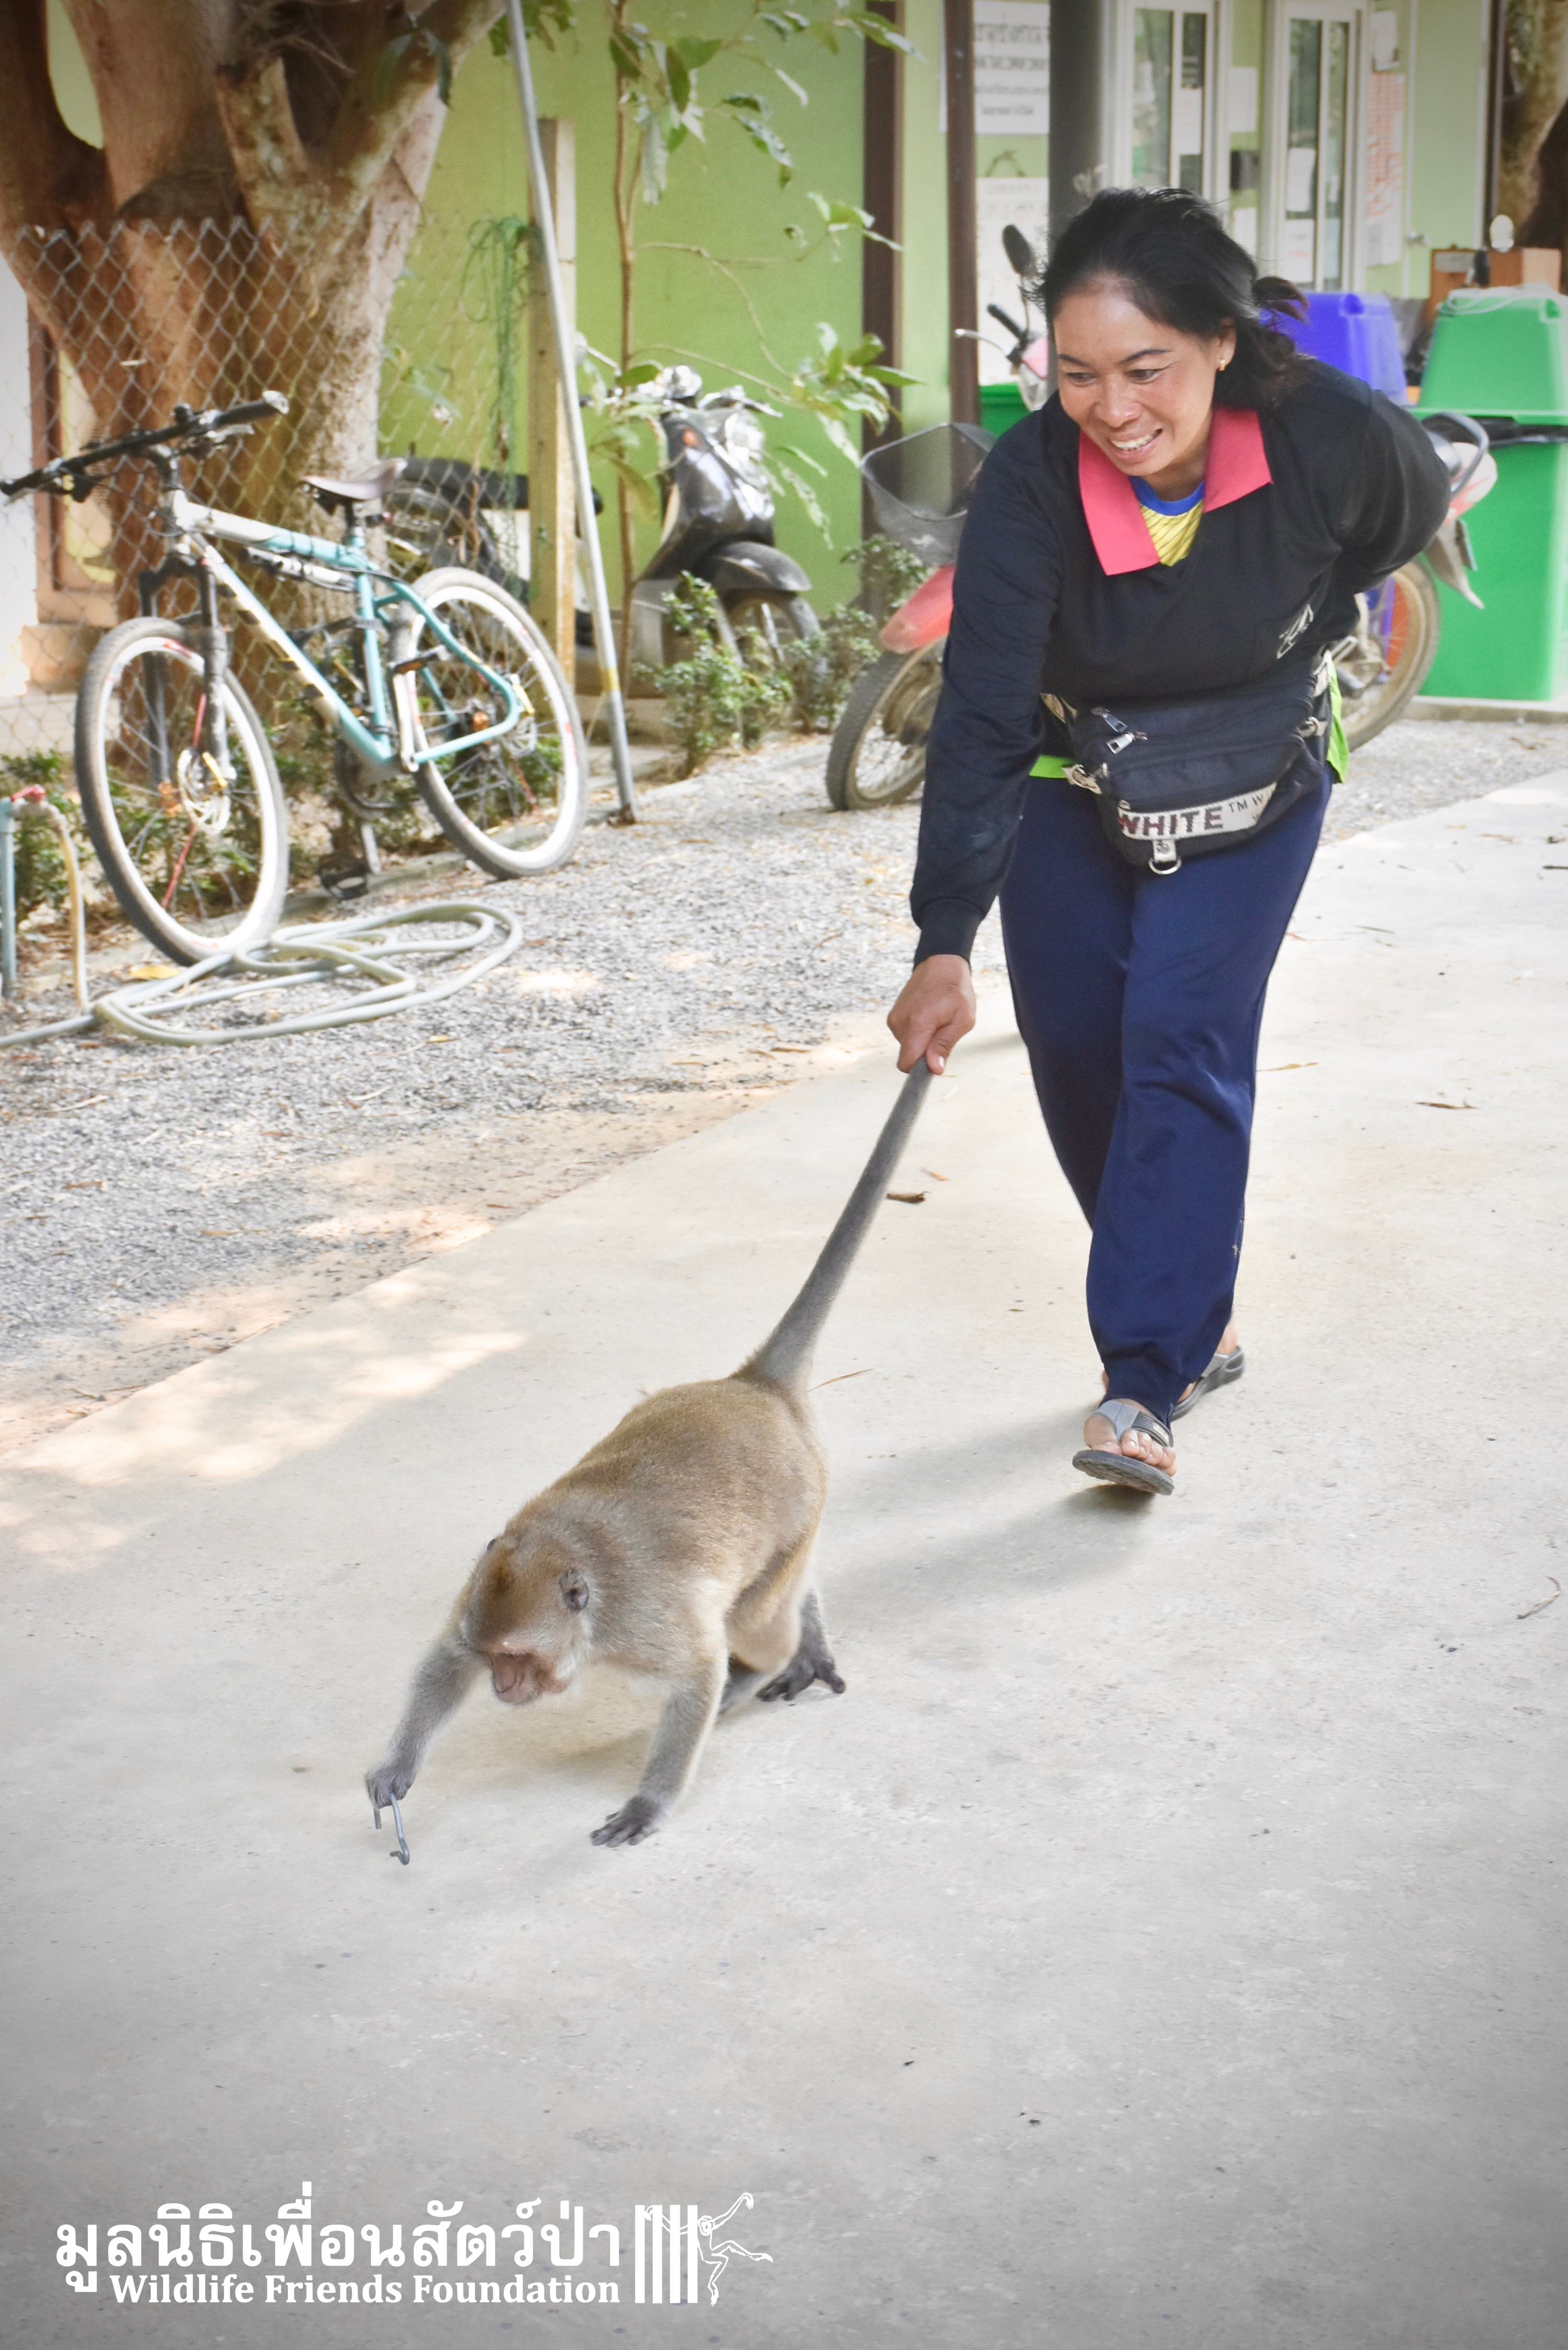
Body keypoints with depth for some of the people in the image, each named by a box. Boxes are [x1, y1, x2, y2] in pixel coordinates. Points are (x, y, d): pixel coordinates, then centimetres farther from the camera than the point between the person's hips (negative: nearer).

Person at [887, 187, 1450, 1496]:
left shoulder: (1333, 435, -29)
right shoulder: (1030, 480, -30)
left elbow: (1409, 518, -3)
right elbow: (980, 720, -32)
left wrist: (1286, 650, 6)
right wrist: (946, 941, -38)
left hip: (1252, 782, -1)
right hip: (1070, 782, 2)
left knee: (1183, 1045, -14)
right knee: (1075, 1053, 3)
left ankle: (1147, 1382, -11)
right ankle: (1198, 1317, 24)